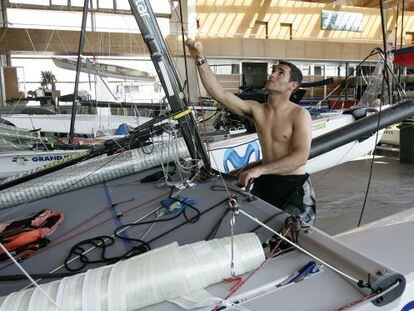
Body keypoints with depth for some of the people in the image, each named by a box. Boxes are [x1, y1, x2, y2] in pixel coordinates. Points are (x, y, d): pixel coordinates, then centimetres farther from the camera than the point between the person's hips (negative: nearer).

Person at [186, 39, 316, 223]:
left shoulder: (299, 115, -10)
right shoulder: (256, 110, 2)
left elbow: (301, 156, -23)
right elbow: (219, 94, -7)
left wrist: (260, 169, -31)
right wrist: (200, 60, -15)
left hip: (293, 186, -4)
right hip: (265, 183, 4)